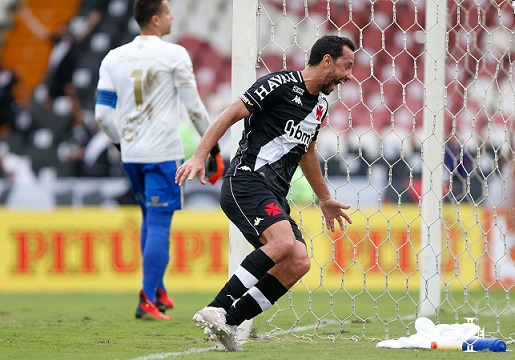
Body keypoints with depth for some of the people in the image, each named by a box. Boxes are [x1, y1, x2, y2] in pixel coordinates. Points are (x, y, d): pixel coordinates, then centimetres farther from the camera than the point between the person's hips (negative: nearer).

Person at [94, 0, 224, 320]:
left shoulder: (114, 57, 6)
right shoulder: (173, 55, -8)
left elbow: (103, 113, 5)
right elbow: (194, 107, -6)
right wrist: (214, 147, 5)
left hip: (130, 153, 5)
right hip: (163, 153, -5)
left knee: (151, 219, 21)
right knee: (159, 224, -4)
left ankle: (158, 291, 24)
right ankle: (148, 301, -9)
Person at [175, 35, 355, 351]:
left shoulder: (320, 104, 20)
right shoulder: (281, 84, -6)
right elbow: (231, 114, -9)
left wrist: (325, 199, 43)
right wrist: (199, 156, -19)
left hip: (275, 196, 9)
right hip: (247, 182, -9)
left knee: (299, 262, -11)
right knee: (284, 242, -31)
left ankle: (229, 321, -8)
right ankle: (216, 309, -29)